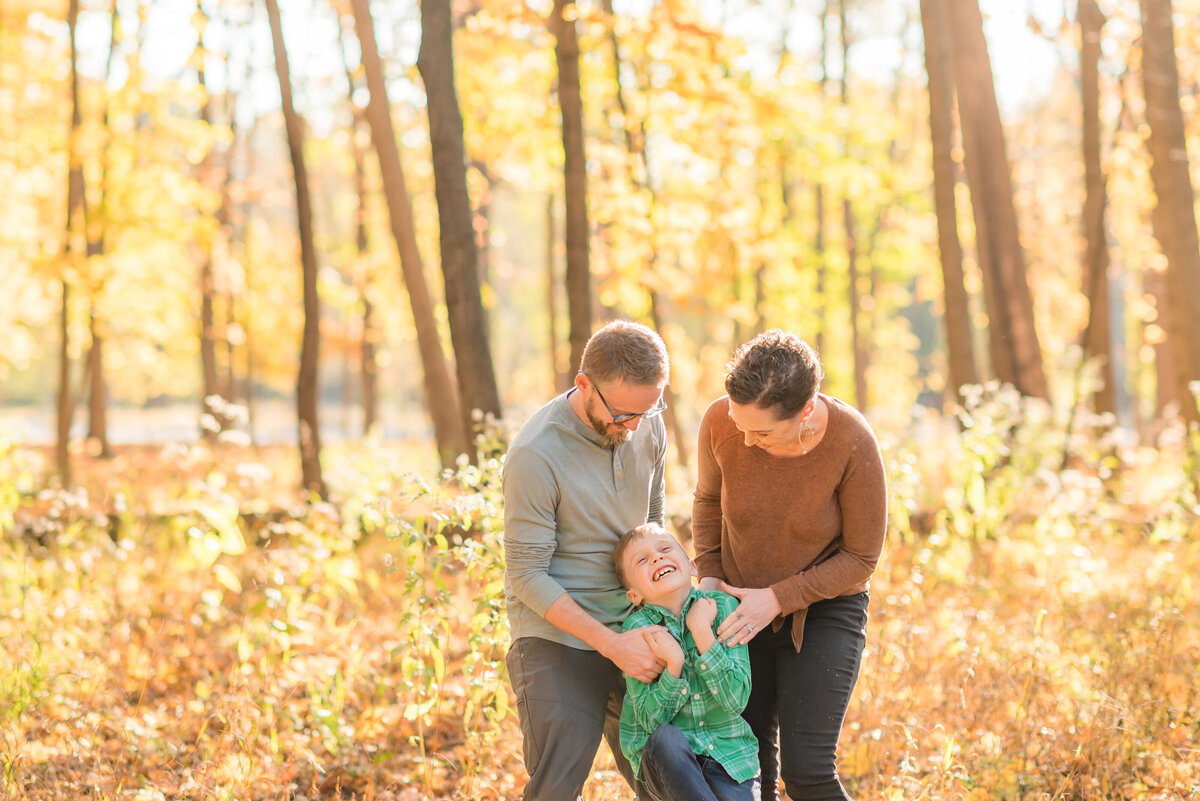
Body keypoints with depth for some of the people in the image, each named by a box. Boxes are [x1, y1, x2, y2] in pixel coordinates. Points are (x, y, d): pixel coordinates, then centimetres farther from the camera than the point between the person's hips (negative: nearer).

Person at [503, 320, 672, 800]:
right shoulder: (536, 455, -20)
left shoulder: (648, 426, -1)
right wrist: (611, 644, -21)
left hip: (628, 628, 6)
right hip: (557, 638, -6)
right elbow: (527, 576, -17)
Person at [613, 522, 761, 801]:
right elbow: (652, 721, -10)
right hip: (666, 764, 0)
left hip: (729, 755, 0)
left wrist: (702, 633, -19)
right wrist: (674, 665, -25)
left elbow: (736, 700, -12)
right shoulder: (638, 629, -7)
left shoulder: (723, 607, -5)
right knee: (665, 738, -33)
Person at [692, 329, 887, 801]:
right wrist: (709, 576, -6)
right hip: (744, 607, 3)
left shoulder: (853, 443, -27)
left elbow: (861, 558, -15)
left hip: (824, 608, -3)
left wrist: (778, 598, -21)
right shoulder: (720, 421, -19)